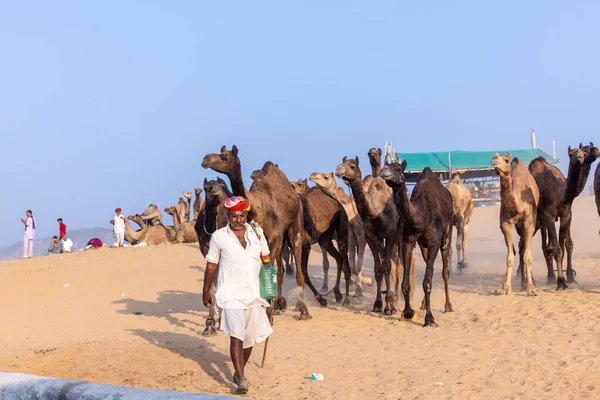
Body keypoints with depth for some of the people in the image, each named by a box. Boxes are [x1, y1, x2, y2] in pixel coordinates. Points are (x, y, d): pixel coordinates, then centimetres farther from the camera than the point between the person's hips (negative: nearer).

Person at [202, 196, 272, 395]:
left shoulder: (257, 233, 5)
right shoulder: (219, 237, -3)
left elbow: (266, 259, 13)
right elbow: (211, 266, 4)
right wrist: (206, 292, 7)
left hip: (253, 293, 4)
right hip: (231, 294, -4)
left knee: (249, 338, 13)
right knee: (236, 336, -15)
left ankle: (239, 373, 32)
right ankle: (241, 381, -16)